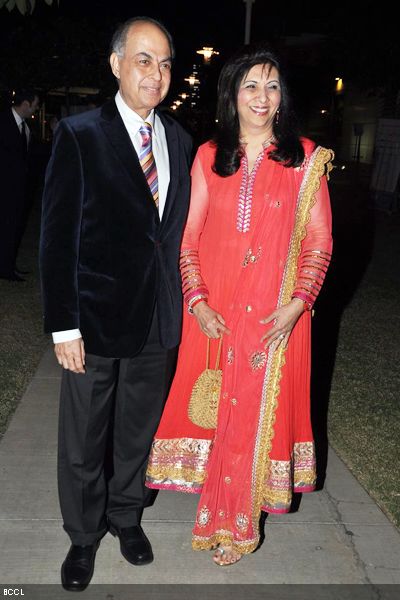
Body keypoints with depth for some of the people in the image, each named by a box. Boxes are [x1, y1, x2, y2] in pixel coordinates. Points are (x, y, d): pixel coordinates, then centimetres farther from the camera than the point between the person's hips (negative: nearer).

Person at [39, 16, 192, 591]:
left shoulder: (179, 140, 7)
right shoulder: (79, 134, -7)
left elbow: (178, 229, 9)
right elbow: (58, 237, -10)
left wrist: (181, 304, 4)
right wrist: (64, 325, -13)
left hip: (160, 322, 4)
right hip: (97, 318, -3)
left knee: (139, 433, 19)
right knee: (83, 441, 12)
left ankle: (126, 514, 43)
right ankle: (84, 534, 35)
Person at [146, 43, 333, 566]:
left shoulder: (305, 158, -1)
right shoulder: (209, 157, 4)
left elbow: (319, 241, 0)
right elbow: (189, 237, 4)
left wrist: (297, 303, -12)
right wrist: (197, 301, -7)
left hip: (275, 315, -1)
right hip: (214, 312, 2)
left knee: (259, 410, 7)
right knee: (213, 405, 10)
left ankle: (239, 520, 27)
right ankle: (216, 511, 32)